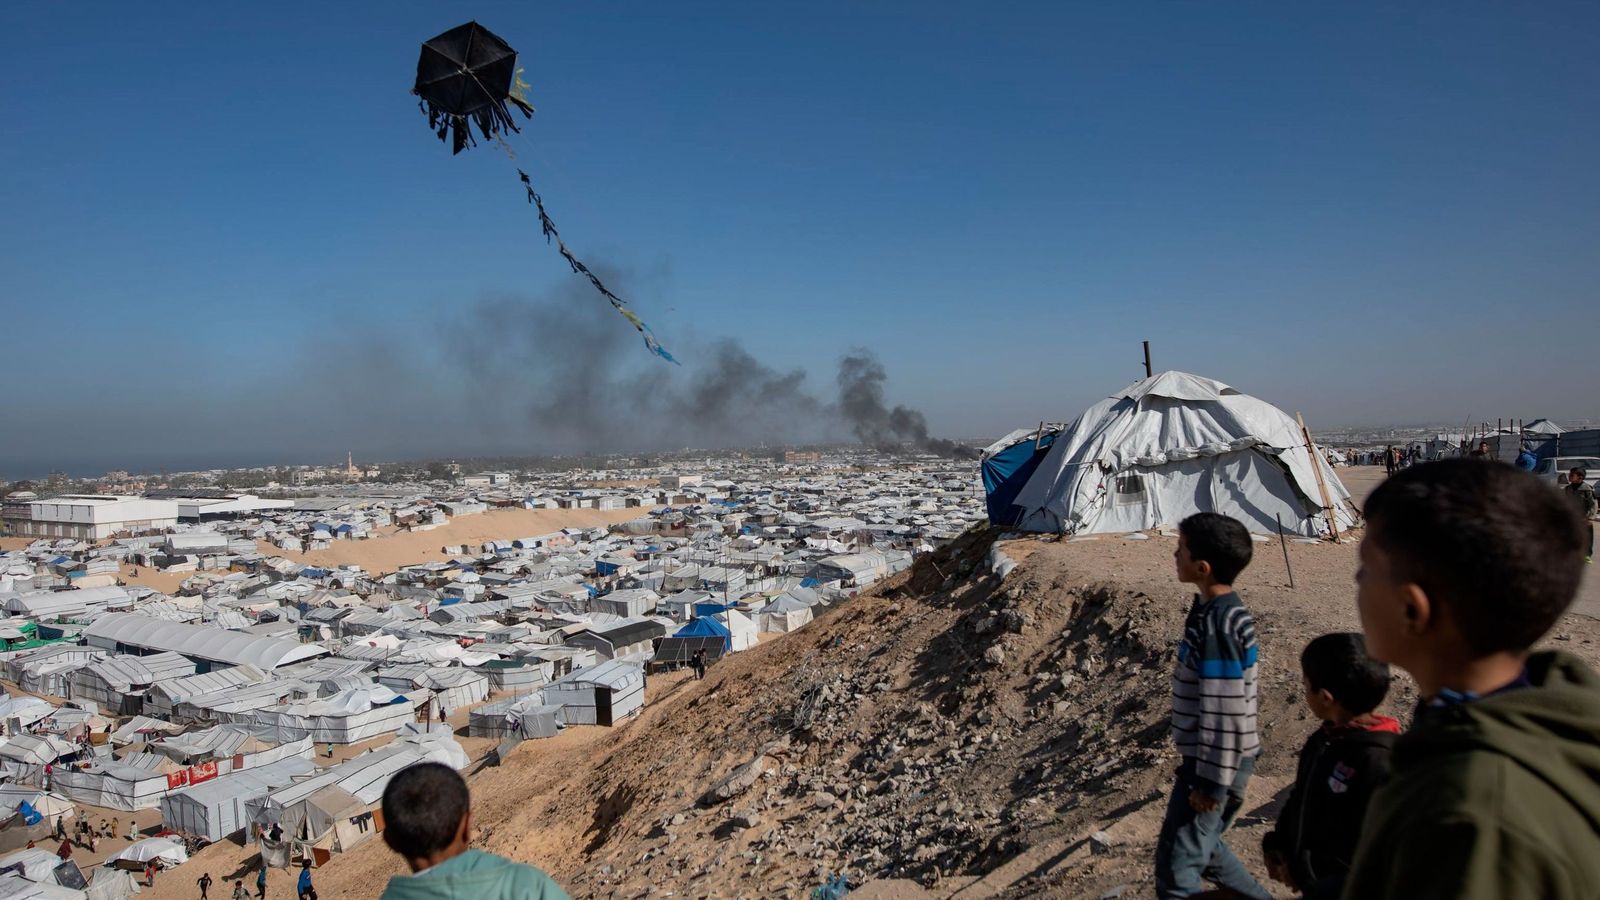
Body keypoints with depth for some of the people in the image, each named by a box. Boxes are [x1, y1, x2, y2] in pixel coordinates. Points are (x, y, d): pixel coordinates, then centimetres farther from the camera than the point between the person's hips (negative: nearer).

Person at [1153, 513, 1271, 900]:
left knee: (1176, 862, 0)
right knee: (1203, 846, 24)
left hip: (1216, 762, -9)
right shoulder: (1211, 607, 4)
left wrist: (1212, 781, -18)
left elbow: (1225, 712, -24)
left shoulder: (1219, 625, -26)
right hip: (1204, 756, 9)